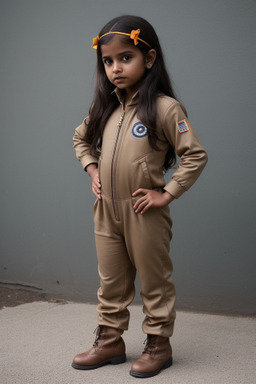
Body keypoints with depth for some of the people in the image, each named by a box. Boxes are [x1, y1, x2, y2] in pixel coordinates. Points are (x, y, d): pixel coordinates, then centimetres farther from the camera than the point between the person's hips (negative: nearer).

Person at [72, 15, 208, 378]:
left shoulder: (164, 107, -14)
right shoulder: (105, 107, 6)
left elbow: (195, 155, -16)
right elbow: (81, 139, 22)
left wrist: (167, 194, -16)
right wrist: (93, 170, 7)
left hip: (145, 215, -6)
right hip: (106, 212, 6)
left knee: (154, 281, 10)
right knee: (111, 283, 17)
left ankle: (159, 345, 25)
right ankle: (110, 341, 32)